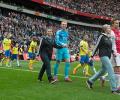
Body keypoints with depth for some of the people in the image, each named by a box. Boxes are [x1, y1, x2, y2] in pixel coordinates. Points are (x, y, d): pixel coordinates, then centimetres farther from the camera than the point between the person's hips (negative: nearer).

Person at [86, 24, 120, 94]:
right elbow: (97, 46, -8)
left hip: (108, 56, 9)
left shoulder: (109, 37, 15)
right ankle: (114, 89, -11)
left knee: (103, 71, 16)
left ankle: (90, 81, 30)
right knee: (111, 70, -13)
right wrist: (92, 56, -7)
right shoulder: (102, 36, -9)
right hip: (103, 56, -9)